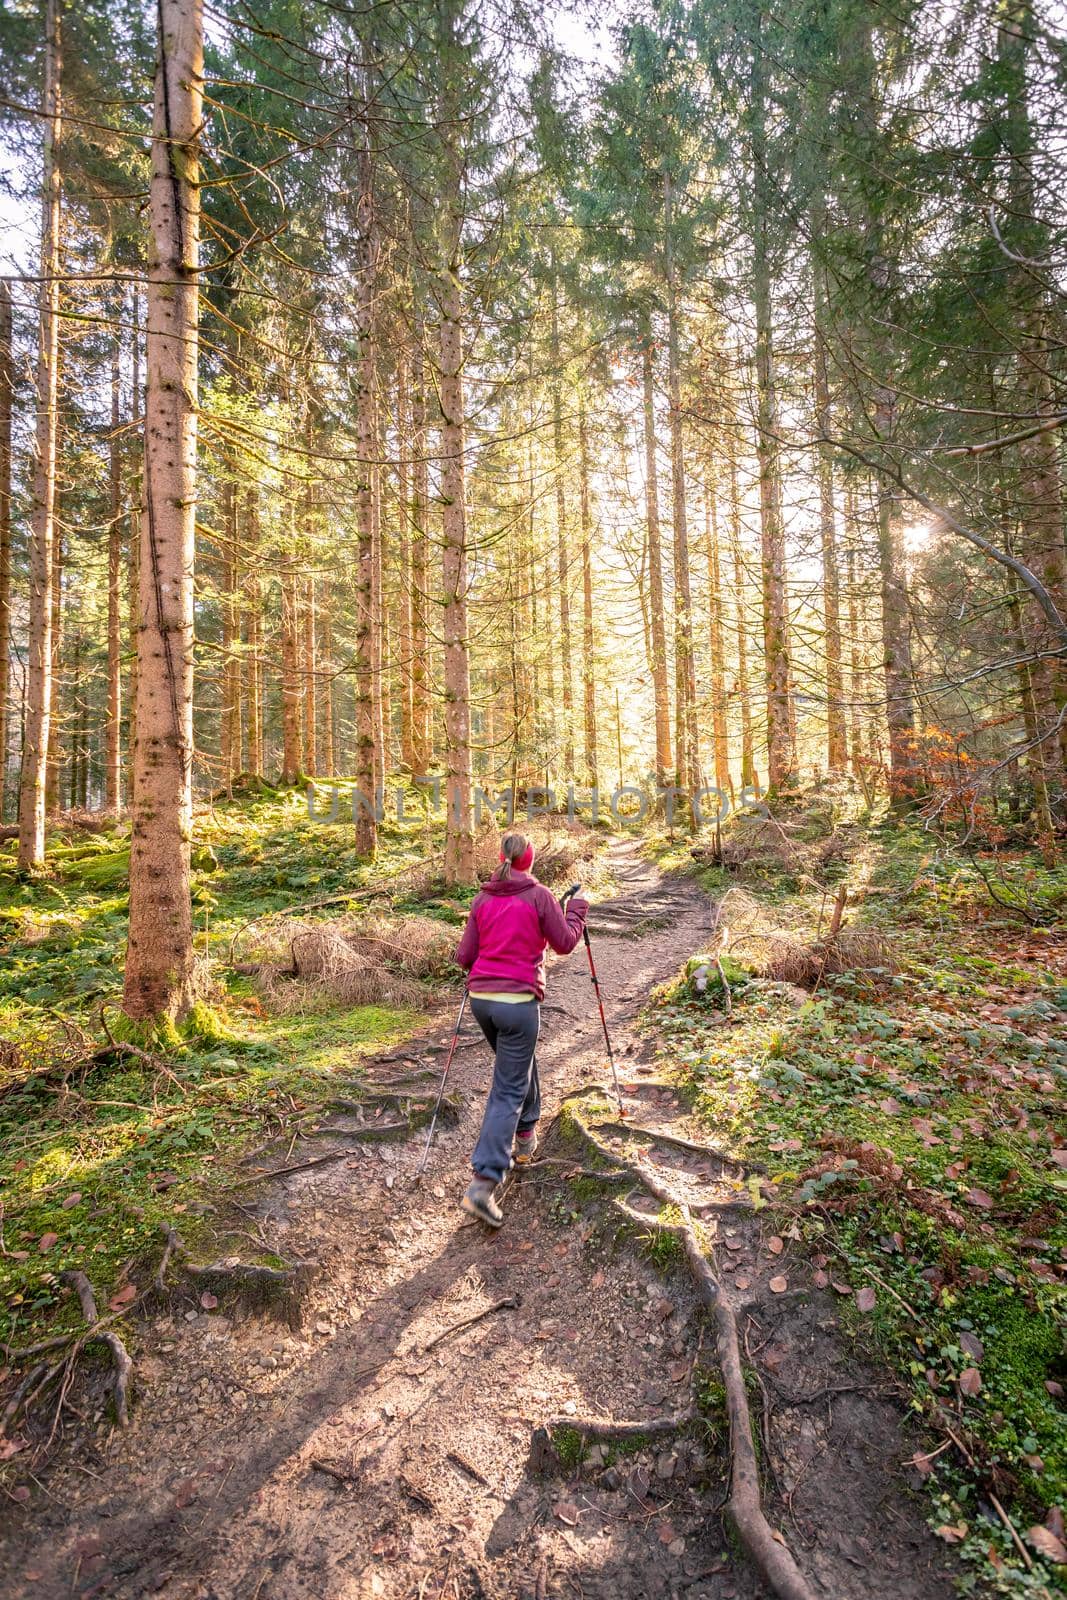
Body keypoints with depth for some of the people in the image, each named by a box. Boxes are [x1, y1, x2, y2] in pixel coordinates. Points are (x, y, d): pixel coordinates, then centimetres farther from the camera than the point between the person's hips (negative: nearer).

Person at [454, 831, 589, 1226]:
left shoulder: (482, 898, 4)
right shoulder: (539, 895, -7)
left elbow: (465, 956, 5)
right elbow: (564, 943, 1)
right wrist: (577, 911, 17)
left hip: (481, 997, 5)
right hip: (518, 1000, -5)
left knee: (517, 1064, 29)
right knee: (509, 1089, 1)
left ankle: (525, 1137, 45)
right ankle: (482, 1184, -4)